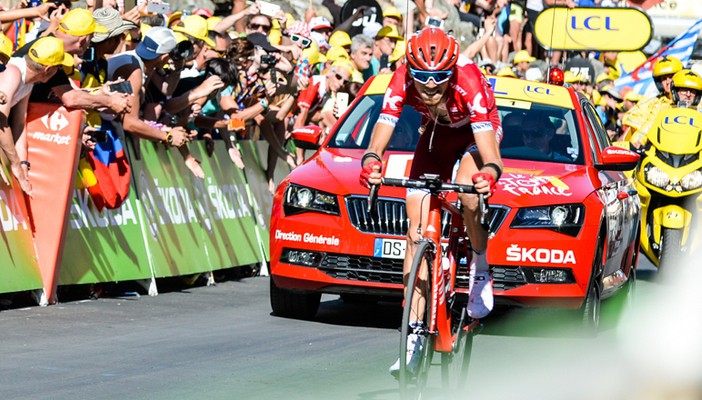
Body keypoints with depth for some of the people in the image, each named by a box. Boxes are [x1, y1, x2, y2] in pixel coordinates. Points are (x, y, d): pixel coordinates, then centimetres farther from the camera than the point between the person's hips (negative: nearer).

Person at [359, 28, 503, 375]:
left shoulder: (469, 82, -39)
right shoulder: (402, 81, -31)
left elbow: (486, 138, -46)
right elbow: (384, 125, -39)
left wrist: (490, 172, -68)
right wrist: (371, 161, -61)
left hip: (475, 132, -3)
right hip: (436, 135, 3)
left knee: (468, 190, -37)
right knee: (417, 231, -9)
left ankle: (480, 268, -8)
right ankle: (413, 335, -8)